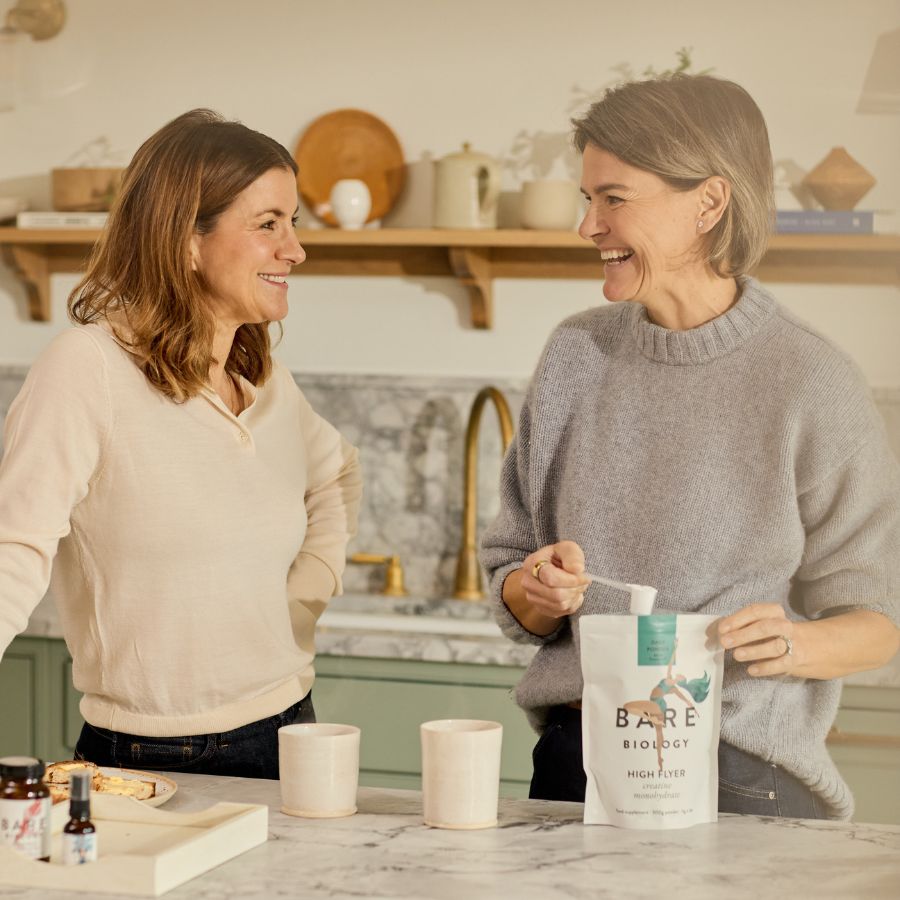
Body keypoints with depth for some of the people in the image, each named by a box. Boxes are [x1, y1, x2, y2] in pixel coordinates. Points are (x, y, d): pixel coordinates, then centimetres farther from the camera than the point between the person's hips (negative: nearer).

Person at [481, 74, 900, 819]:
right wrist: (536, 594, -11)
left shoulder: (810, 382, -10)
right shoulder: (577, 354, 4)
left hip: (741, 777, -4)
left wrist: (798, 644, -23)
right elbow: (509, 574, 11)